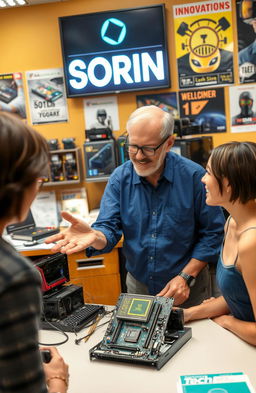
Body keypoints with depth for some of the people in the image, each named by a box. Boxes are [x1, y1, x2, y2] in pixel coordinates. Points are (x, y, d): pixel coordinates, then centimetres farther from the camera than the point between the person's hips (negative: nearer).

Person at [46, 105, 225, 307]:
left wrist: (186, 277, -17)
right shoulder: (120, 178, -8)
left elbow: (212, 232, -11)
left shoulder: (194, 175, -16)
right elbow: (109, 228, -11)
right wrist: (94, 236, -35)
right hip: (138, 285, 3)